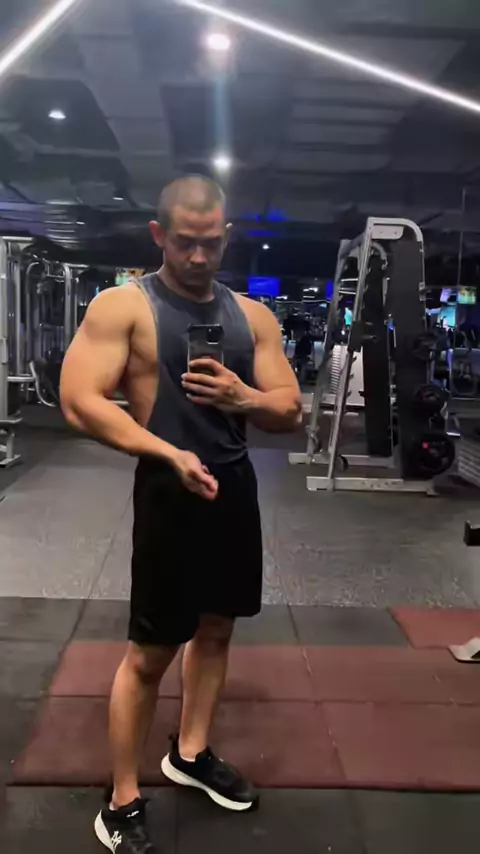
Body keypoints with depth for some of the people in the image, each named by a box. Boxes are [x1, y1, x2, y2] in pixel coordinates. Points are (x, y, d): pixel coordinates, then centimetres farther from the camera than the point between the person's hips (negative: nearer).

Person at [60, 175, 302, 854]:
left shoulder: (253, 316, 6)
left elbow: (290, 412, 6)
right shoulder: (122, 306, -8)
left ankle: (190, 754, 40)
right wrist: (170, 453, -25)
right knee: (152, 650, 1)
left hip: (236, 487, 6)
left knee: (216, 626, 18)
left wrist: (242, 397, -16)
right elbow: (80, 402, -17)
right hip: (170, 491, -6)